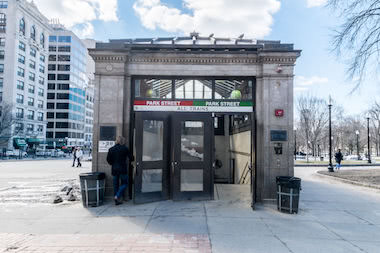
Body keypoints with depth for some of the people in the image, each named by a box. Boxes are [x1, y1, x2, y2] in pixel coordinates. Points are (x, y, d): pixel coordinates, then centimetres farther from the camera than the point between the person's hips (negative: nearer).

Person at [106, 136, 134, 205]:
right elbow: (131, 158, -3)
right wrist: (128, 162, 19)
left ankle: (116, 201, 15)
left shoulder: (111, 149, 2)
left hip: (114, 170, 4)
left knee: (116, 185, 12)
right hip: (123, 169, -4)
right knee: (124, 184, 10)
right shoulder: (125, 148, -7)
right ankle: (117, 196, -7)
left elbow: (108, 159, 0)